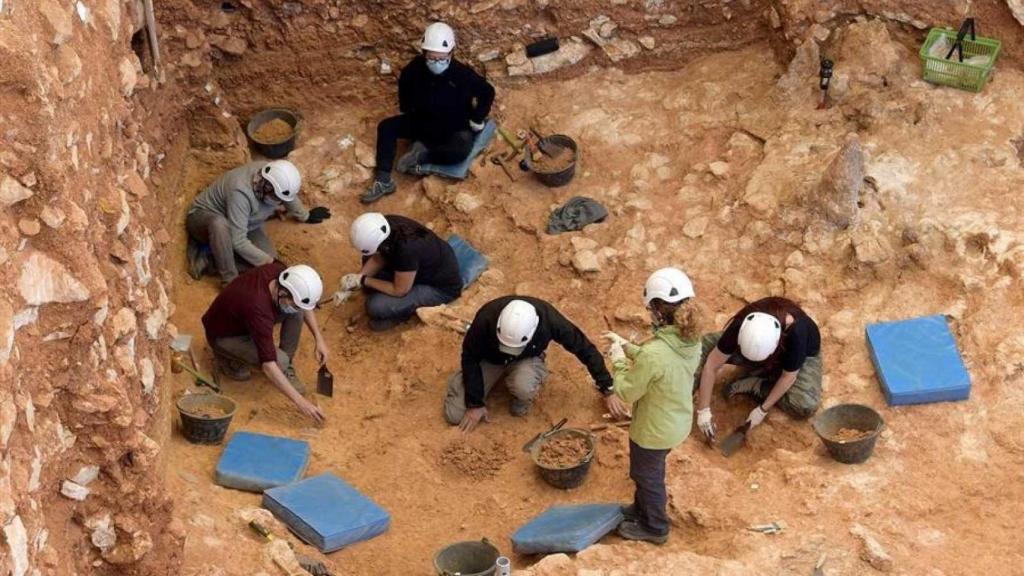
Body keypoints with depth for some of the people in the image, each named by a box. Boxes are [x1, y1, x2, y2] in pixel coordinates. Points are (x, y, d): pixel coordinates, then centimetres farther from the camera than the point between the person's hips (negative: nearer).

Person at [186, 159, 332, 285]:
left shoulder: (274, 176, -20)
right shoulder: (240, 192, -40)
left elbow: (290, 199, 6)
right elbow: (238, 241, -39)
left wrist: (305, 216, 22)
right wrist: (267, 261, -34)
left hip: (243, 224, 7)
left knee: (270, 258, -16)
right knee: (220, 223, -43)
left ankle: (213, 255, -4)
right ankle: (230, 281, -29)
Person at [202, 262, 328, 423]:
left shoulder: (278, 271, -22)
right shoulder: (258, 308, -42)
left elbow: (303, 307, 2)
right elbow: (269, 366, -41)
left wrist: (319, 338, -9)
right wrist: (300, 401, -42)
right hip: (223, 336, -7)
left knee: (297, 310, -15)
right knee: (280, 361, -27)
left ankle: (287, 367, 0)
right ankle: (228, 358, -2)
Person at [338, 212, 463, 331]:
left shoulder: (407, 250, -41)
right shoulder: (388, 225, -19)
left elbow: (399, 290, -25)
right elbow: (379, 258, 0)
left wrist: (364, 281, -17)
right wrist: (355, 279, -12)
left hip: (441, 287, -8)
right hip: (427, 264, 8)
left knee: (375, 307, -20)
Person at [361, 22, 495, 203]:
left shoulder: (463, 75, -24)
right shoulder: (416, 67, -15)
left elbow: (488, 93, -7)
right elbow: (404, 84, 10)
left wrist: (477, 120, -5)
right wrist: (406, 109, 11)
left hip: (455, 129, -4)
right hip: (423, 122, 4)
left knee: (461, 151, -38)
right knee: (386, 127, -14)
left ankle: (422, 154, -14)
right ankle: (383, 181, -18)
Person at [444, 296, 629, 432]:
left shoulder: (549, 319, -35)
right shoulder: (486, 318, -36)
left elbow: (585, 349, -19)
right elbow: (470, 357, -18)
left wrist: (608, 392, -13)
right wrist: (475, 404, -16)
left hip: (527, 359, -1)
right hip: (490, 359, 1)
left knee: (523, 387, -37)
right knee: (455, 415, -12)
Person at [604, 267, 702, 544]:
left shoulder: (654, 353, -39)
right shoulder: (691, 340, -14)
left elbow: (627, 392, -24)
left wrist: (619, 361, -10)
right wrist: (628, 347, 4)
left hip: (654, 430, -7)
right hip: (678, 422, 7)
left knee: (647, 475, 22)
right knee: (650, 471, 33)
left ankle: (654, 528, 44)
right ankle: (642, 509, 57)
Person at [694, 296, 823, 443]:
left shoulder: (795, 331, -44)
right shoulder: (741, 326, -36)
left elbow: (788, 377, -28)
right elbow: (712, 364, -28)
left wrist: (763, 410, -25)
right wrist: (703, 411, -28)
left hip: (801, 354, -2)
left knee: (806, 405, -31)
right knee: (705, 345, -17)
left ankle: (752, 385, -9)